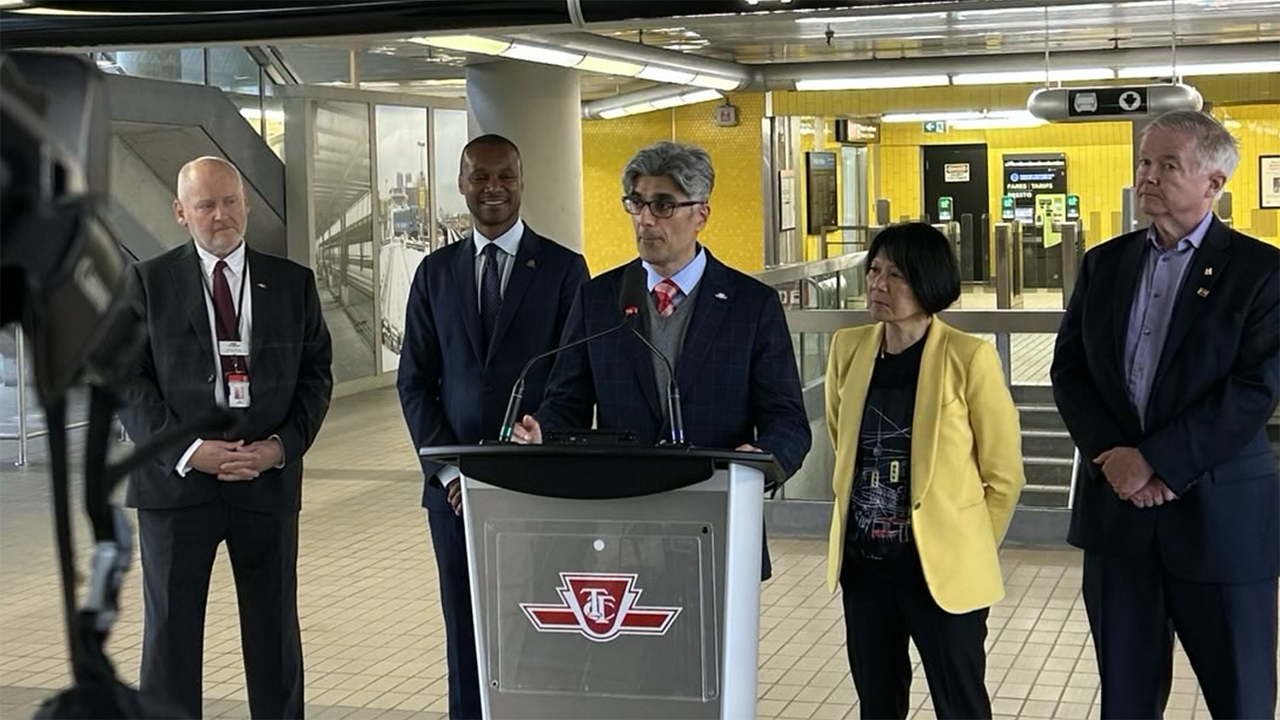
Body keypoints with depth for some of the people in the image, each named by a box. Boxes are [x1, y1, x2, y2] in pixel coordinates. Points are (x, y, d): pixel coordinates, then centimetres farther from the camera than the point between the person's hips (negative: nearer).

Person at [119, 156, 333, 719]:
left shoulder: (293, 283, 7)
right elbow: (127, 380, -3)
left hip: (269, 479, 2)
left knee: (275, 630, 9)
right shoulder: (148, 282, 2)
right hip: (175, 479, -1)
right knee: (170, 631, 5)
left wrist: (283, 445, -9)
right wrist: (185, 450, -15)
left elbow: (316, 373, 7)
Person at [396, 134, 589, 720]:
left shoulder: (563, 268, 0)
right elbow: (414, 380, 8)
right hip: (455, 486, 3)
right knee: (466, 633, 8)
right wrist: (447, 469, -3)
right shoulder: (436, 271, 9)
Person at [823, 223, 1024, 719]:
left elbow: (1004, 474, -4)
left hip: (942, 569, -5)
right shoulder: (848, 348, 2)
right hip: (863, 564, 5)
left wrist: (970, 549, 2)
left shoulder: (968, 357, -13)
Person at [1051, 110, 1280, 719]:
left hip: (1219, 511, -4)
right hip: (1117, 503, 4)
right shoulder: (1105, 263, 9)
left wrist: (1156, 460, -18)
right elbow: (1069, 369, 6)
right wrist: (1111, 455, -10)